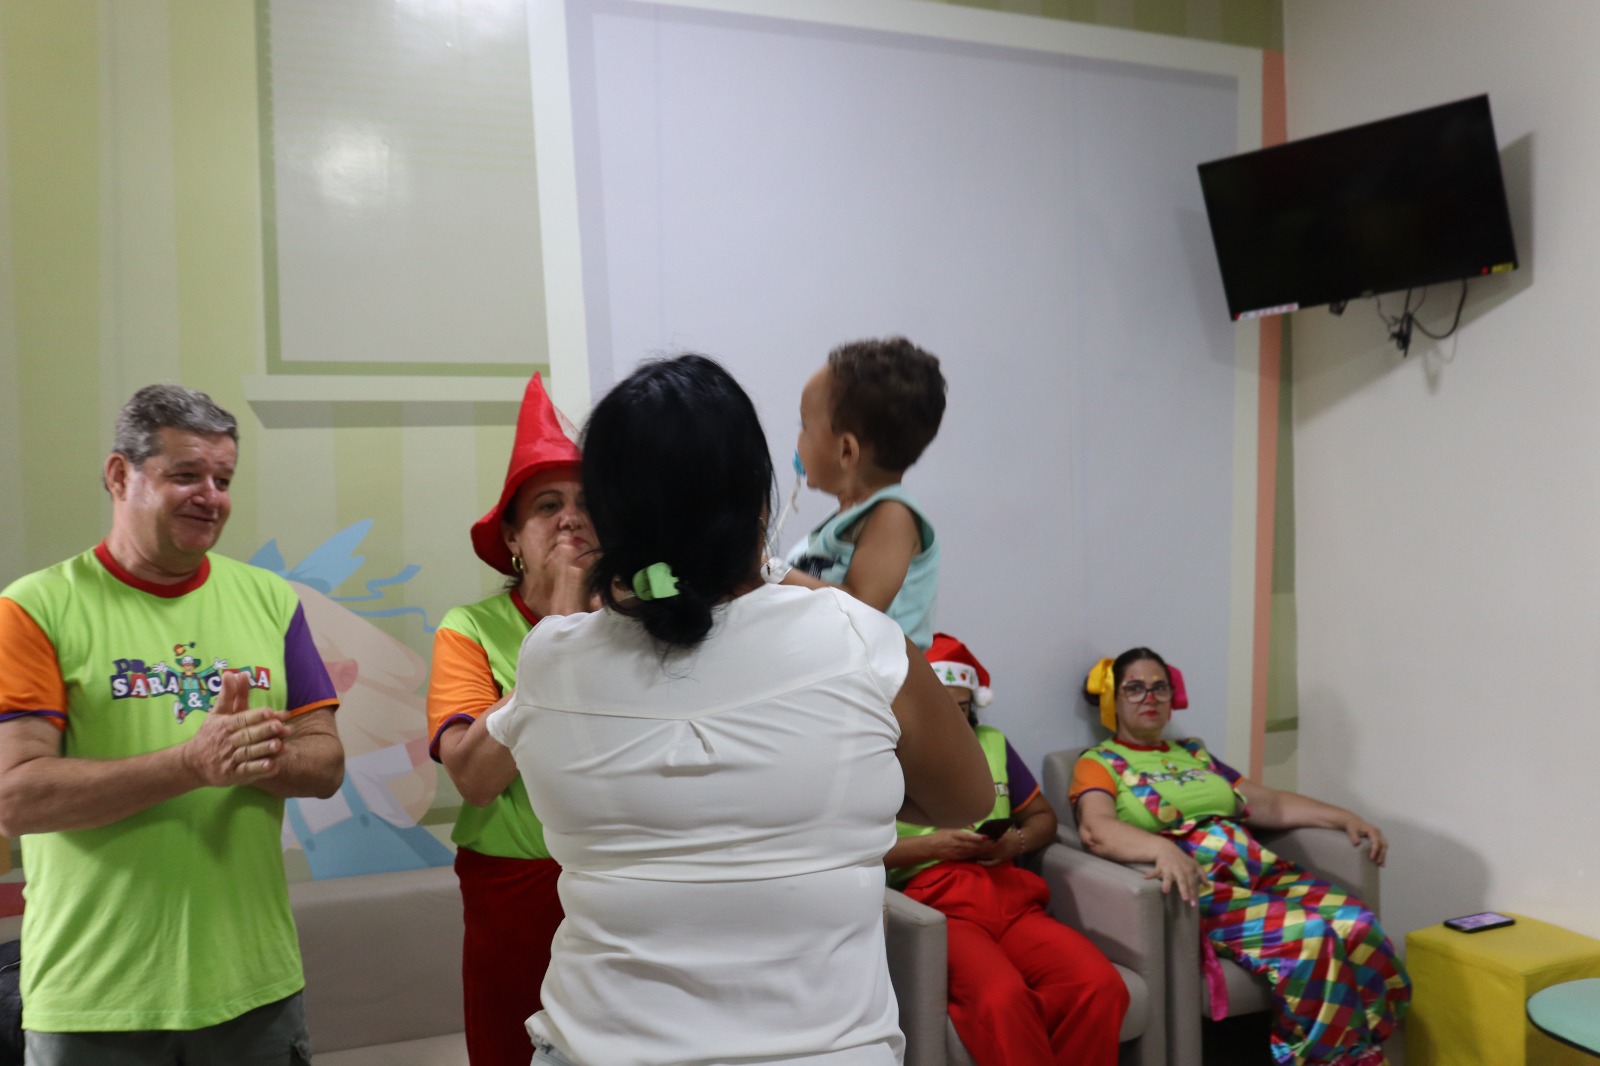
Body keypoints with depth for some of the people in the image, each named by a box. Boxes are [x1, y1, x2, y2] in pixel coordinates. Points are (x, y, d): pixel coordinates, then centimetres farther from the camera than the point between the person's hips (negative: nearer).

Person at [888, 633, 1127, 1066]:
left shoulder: (992, 742, 24)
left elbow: (1043, 816, 27)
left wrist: (1017, 842, 4)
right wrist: (932, 845, -10)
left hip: (1011, 899, 5)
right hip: (938, 906, -5)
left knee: (1101, 986, -24)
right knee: (1002, 998, -36)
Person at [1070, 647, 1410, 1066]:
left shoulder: (1194, 754, 26)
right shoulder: (1098, 763, 6)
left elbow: (1270, 804, 24)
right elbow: (1096, 828, -15)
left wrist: (1344, 817, 9)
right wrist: (1163, 849, -34)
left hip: (1261, 872, 6)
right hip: (1198, 889, -6)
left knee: (1356, 923, -21)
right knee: (1310, 936, -29)